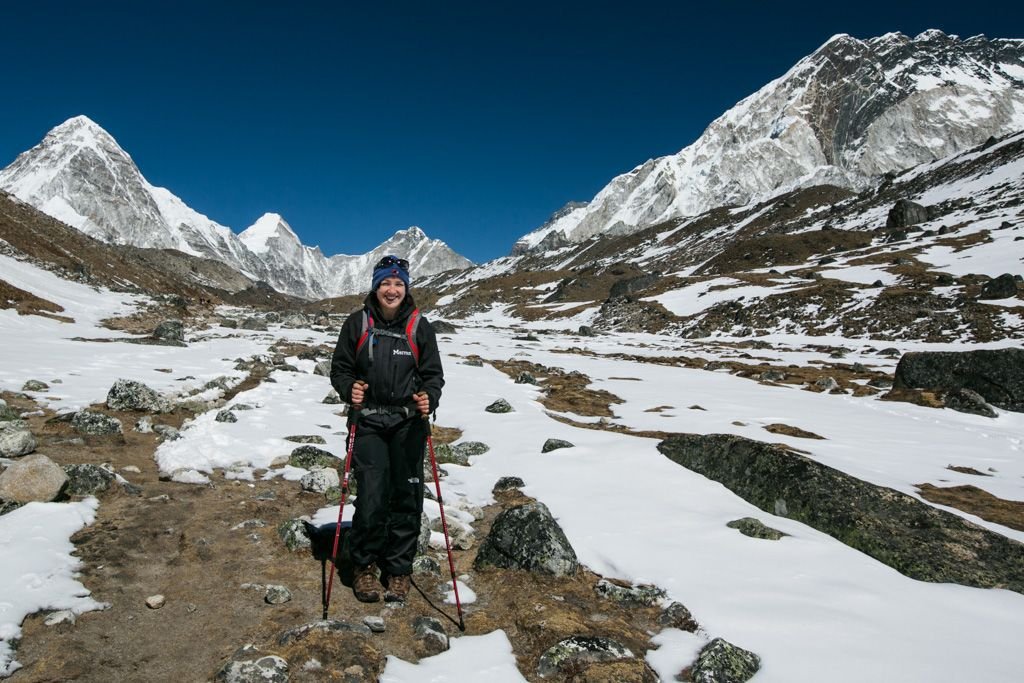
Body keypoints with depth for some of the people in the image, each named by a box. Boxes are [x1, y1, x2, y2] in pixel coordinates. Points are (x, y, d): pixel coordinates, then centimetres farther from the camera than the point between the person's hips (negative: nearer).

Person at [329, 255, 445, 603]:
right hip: (369, 422, -1)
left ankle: (399, 569, 22)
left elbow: (433, 374, 6)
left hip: (409, 424, 1)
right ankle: (365, 565, 18)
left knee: (406, 497, 4)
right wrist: (349, 388, -13)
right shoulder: (357, 323, 3)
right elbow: (340, 368, 8)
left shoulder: (419, 326, 3)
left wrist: (428, 398, -14)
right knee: (371, 498, -6)